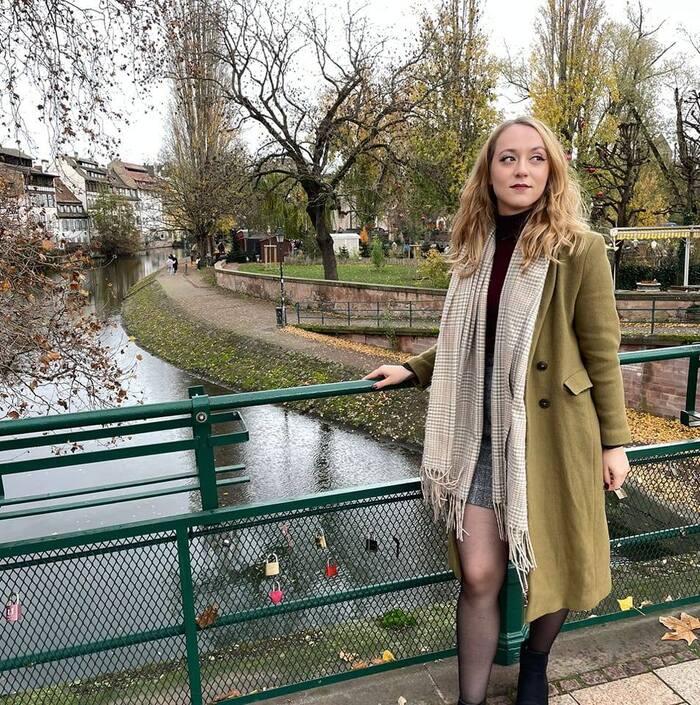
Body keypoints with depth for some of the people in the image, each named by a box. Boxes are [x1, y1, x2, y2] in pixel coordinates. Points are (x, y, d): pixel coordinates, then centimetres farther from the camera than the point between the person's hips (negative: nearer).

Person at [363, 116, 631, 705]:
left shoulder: (579, 248, -8)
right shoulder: (475, 249, 6)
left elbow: (602, 352, -5)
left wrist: (614, 441, -3)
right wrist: (412, 370, 13)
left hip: (552, 430, -3)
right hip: (482, 430, 3)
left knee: (552, 561, 15)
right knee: (479, 574, 3)